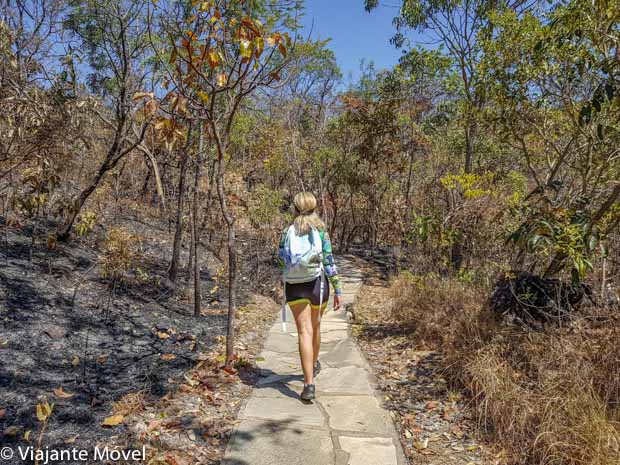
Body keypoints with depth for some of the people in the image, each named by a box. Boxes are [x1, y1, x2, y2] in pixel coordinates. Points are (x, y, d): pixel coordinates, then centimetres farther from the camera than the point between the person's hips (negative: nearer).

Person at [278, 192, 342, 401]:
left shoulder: (288, 232, -1)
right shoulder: (321, 231, -5)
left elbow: (281, 260, 8)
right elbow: (329, 263, -8)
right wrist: (338, 290, -4)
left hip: (294, 286, 0)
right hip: (317, 283, 1)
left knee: (305, 331, -3)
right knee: (315, 326, 22)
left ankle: (309, 383, -14)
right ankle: (314, 364, 45)